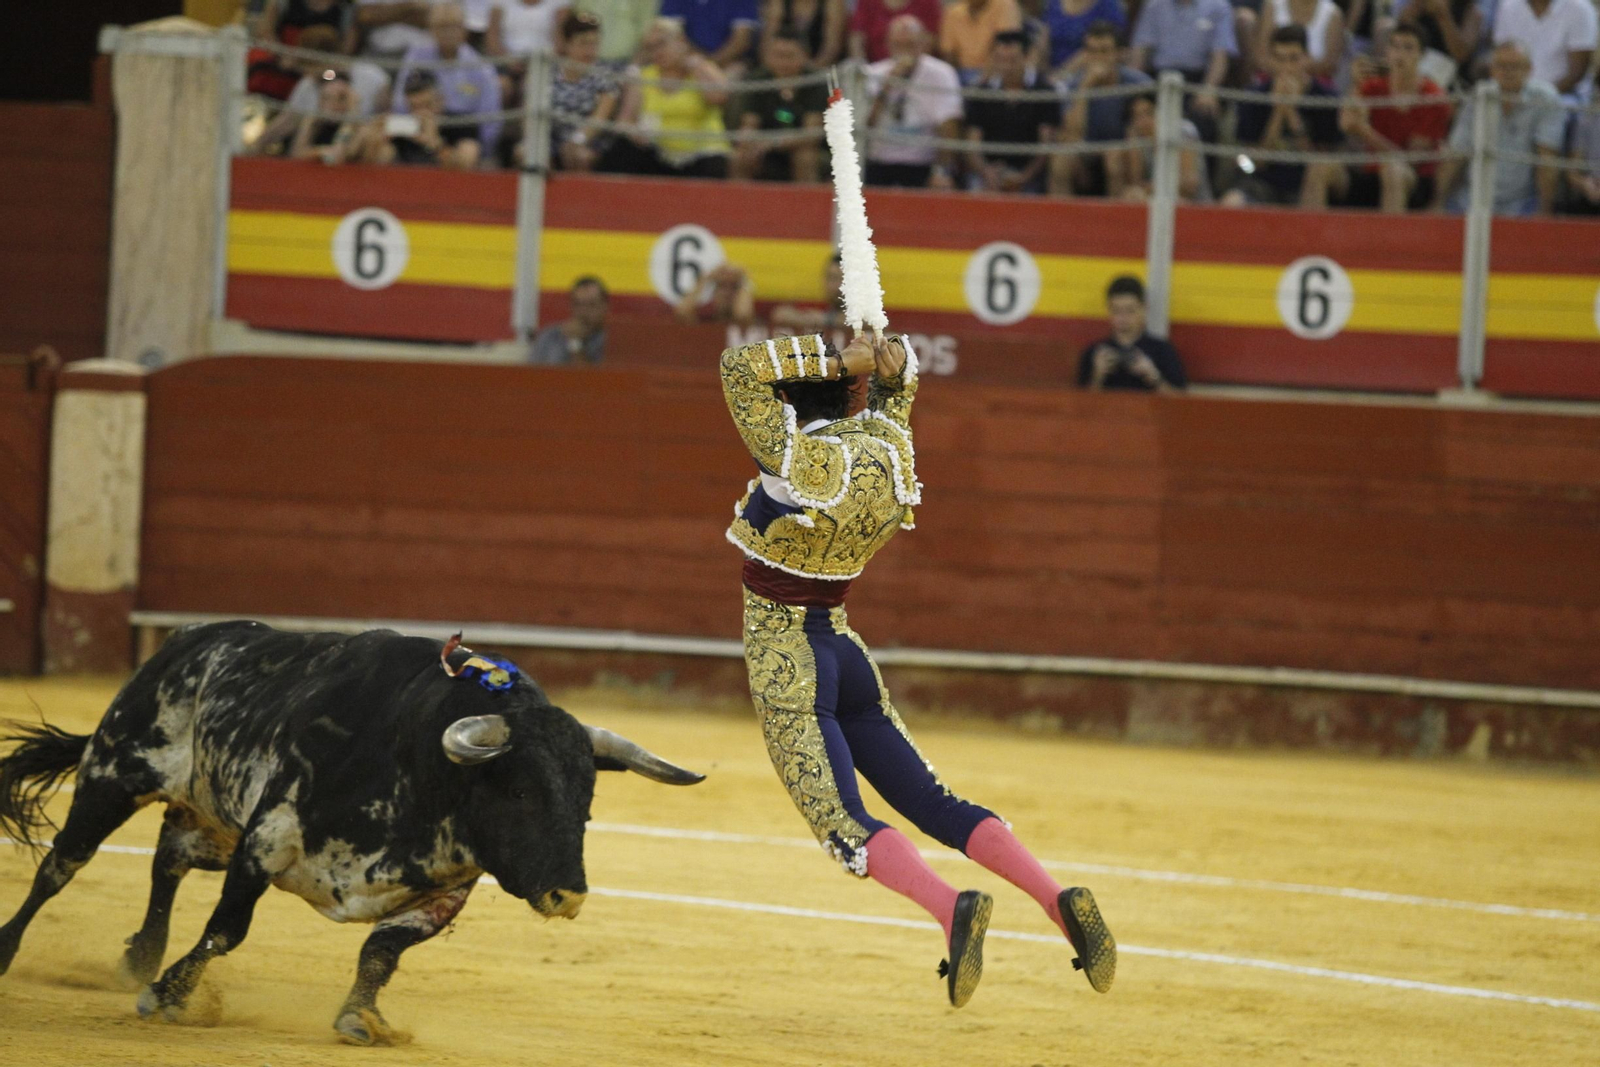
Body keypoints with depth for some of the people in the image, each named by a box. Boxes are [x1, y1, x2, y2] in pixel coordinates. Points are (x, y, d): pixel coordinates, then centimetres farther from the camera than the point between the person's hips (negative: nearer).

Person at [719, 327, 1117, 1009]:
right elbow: (893, 378, 19)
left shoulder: (799, 459, -19)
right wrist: (889, 361, -5)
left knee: (843, 824, -13)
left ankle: (949, 906, -35)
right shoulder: (886, 447, 2)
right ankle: (1057, 898, -7)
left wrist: (837, 361, -17)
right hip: (842, 645, 7)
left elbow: (741, 366, -19)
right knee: (933, 802, 7)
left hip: (781, 654, -7)